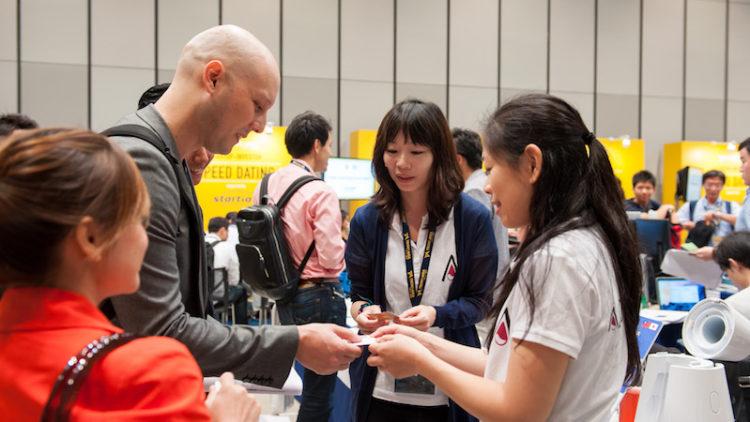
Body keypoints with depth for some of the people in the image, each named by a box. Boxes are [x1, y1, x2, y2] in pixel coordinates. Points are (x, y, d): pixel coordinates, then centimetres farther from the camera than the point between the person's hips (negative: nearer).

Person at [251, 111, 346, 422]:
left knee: (309, 380, 22)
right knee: (320, 389, 5)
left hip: (282, 296, 7)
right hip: (318, 296, -7)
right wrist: (343, 242, 0)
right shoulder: (320, 192, -18)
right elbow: (330, 257, -20)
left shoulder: (266, 185, 3)